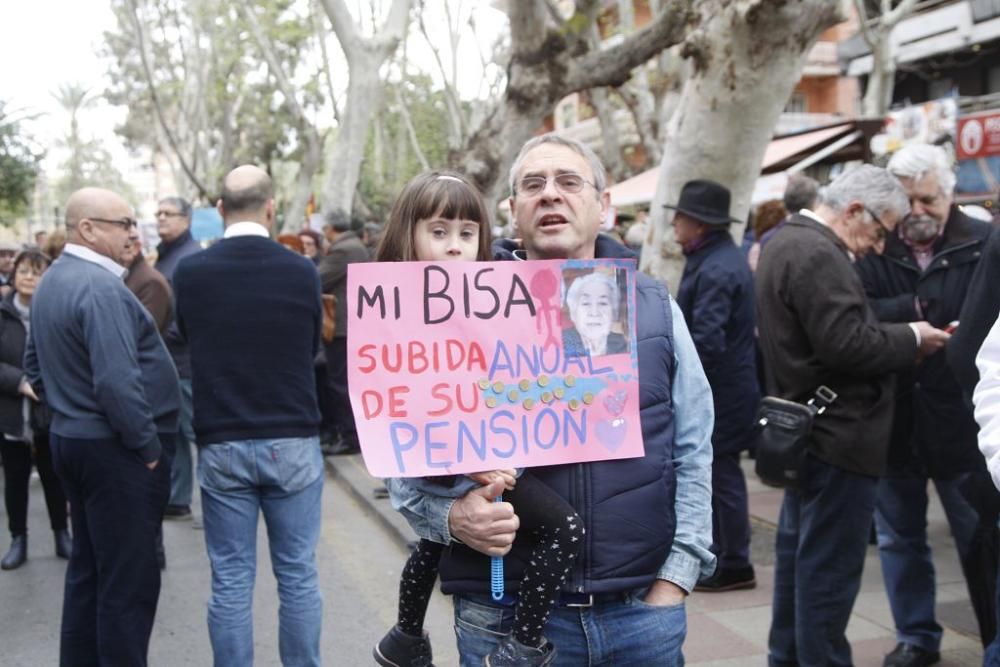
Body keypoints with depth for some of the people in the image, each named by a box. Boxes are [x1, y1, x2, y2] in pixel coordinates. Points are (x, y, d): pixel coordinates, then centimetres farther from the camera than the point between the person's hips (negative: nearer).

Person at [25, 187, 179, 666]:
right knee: (129, 580, -1)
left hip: (70, 437, 10)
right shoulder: (100, 287, -20)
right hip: (113, 449, -10)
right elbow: (117, 382, -27)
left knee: (87, 570, 18)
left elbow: (35, 367, 21)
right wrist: (149, 446, -17)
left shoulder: (50, 282, 11)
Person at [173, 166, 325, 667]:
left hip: (222, 446, 0)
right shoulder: (302, 271, -7)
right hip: (294, 442, 0)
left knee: (231, 580, 7)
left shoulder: (190, 272, -6)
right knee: (298, 575, 9)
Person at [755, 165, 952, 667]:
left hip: (804, 432, 11)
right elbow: (847, 345, -26)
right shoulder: (817, 255, -21)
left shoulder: (788, 243, 14)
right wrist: (911, 339, -12)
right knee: (831, 567, -2)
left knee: (797, 552, 19)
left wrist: (899, 340, 8)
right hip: (838, 436, -11)